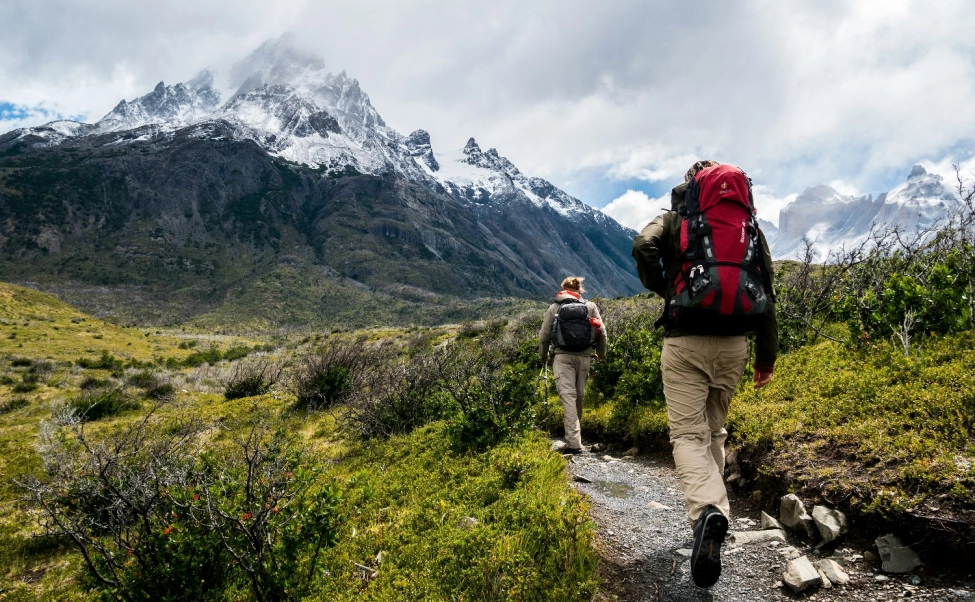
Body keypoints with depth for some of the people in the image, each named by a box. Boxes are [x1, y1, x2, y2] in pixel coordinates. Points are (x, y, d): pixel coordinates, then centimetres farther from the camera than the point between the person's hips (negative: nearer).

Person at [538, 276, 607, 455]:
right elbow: (601, 332, 7)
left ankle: (574, 443, -19)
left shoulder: (554, 308, 7)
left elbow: (544, 335, 7)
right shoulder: (590, 306, 9)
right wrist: (601, 353, 24)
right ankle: (575, 438, 24)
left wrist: (543, 356, 23)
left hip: (563, 356, -2)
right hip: (584, 356, 2)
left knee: (568, 396, -9)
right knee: (579, 396, 13)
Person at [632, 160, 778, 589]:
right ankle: (712, 508, 24)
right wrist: (767, 354, 13)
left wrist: (662, 291, 1)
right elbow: (765, 292, 9)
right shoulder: (748, 224, 12)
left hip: (685, 341, -3)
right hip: (732, 343, 4)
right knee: (714, 430, 19)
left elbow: (643, 247, -17)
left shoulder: (673, 220, 5)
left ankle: (707, 510, -29)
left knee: (688, 433, -5)